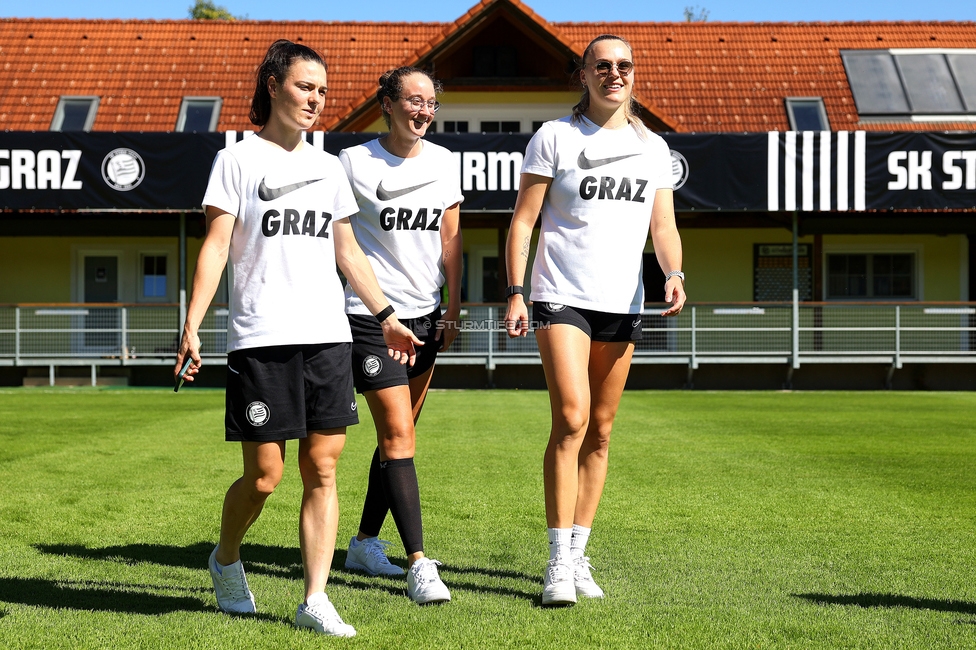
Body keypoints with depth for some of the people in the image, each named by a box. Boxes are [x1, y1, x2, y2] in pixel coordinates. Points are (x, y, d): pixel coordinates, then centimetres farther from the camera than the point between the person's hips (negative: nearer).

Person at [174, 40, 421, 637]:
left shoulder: (329, 168, 16)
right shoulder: (238, 160, 2)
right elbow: (216, 246, -4)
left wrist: (387, 316, 19)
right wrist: (192, 323, -13)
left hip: (328, 335, 4)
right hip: (261, 340, -4)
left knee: (323, 469, -1)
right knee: (264, 475, -2)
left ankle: (315, 600, 3)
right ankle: (227, 560, 27)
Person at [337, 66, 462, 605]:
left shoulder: (442, 161, 7)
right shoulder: (353, 162, -7)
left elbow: (450, 238, 12)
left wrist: (453, 309, 9)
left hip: (425, 314, 6)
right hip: (371, 315, -6)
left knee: (397, 435, 13)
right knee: (398, 436, -12)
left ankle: (365, 543, 28)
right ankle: (418, 564, -14)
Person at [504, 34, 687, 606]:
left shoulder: (653, 147, 13)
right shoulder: (555, 137, 1)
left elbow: (663, 226, 10)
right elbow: (523, 220, 0)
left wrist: (674, 274, -10)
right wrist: (515, 291, -9)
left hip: (623, 303, 4)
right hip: (562, 298, -4)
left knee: (600, 431, 7)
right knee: (571, 420, -17)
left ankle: (579, 556, 16)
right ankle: (559, 563, -12)